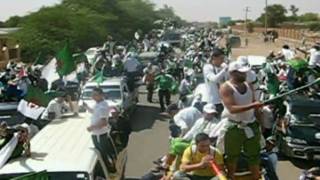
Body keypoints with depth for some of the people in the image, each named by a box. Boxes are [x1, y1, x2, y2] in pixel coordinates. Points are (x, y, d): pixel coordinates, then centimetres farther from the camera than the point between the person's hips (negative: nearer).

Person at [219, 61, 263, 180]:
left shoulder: (249, 86, 5)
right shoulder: (226, 88, -15)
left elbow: (254, 108, 13)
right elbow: (232, 109, -27)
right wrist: (252, 105, -35)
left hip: (251, 126, 5)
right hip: (234, 127, -5)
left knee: (254, 155, 15)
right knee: (232, 157, 9)